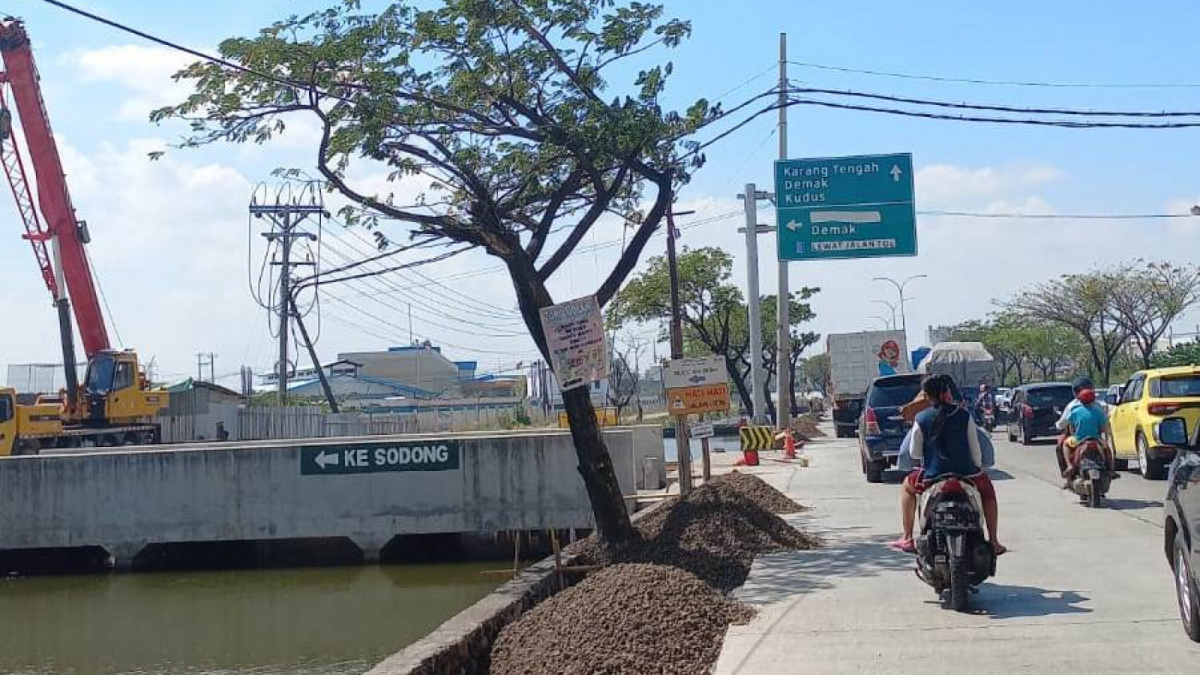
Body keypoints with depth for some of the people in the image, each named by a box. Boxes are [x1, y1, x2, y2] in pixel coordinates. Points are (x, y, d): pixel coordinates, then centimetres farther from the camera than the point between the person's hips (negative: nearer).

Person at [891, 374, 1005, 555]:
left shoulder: (921, 419, -6)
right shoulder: (964, 415, -4)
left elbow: (914, 453, 2)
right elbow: (975, 449, -1)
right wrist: (978, 468, 18)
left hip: (932, 477, -1)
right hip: (966, 473, 1)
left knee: (908, 486, 30)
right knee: (988, 490, 33)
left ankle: (907, 538, 23)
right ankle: (993, 541, 24)